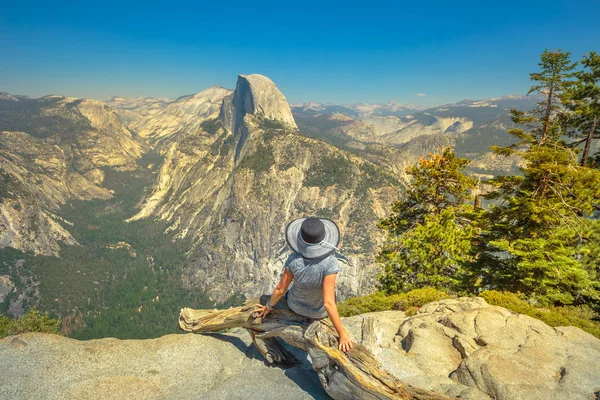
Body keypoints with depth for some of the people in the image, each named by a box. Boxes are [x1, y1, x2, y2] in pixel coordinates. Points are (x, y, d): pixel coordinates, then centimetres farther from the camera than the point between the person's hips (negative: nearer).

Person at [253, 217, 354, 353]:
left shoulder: (294, 259, -33)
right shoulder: (330, 264, -41)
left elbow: (280, 289, -21)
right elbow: (328, 303, -39)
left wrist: (268, 306, -1)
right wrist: (342, 334, -26)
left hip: (296, 304, 1)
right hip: (319, 310, -1)